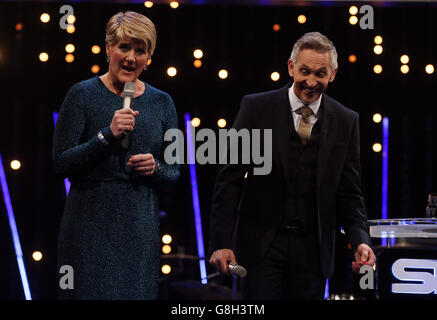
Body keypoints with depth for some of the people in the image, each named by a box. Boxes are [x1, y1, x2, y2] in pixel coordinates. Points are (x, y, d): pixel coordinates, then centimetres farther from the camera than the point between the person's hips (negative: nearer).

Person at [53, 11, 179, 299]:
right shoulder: (83, 95, -2)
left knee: (139, 292, 4)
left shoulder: (162, 103, 9)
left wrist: (156, 168, -9)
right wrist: (108, 134, -18)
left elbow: (175, 174, 13)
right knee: (91, 292, -2)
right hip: (91, 222, -3)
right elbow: (61, 163, -7)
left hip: (141, 224, 3)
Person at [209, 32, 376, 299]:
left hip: (313, 248, 2)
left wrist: (361, 240, -11)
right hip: (261, 244, -2)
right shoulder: (256, 107, -3)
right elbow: (230, 179, -3)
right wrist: (222, 242, -10)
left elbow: (349, 192, 6)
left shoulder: (346, 121, 4)